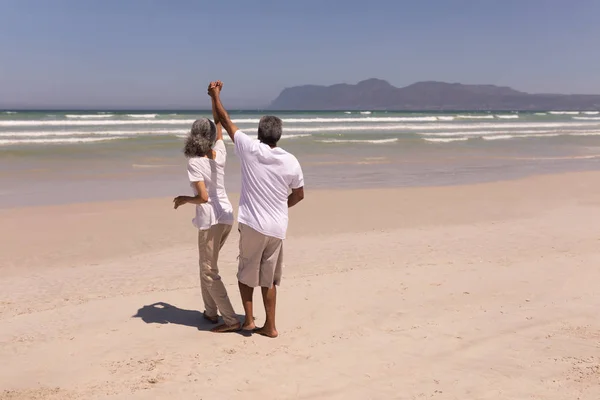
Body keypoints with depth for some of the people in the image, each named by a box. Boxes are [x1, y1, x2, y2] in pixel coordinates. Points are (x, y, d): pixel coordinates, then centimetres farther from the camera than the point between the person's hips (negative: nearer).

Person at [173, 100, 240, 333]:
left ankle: (232, 320, -1)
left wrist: (184, 199, -4)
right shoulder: (219, 153, 2)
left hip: (210, 219, -7)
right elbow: (219, 124, 18)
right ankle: (211, 311, 28)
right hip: (226, 215, 7)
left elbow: (203, 197, -22)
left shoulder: (194, 162, -15)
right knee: (206, 265, 22)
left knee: (209, 272, 1)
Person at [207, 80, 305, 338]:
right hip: (277, 228, 3)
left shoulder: (249, 149, -9)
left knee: (246, 273, 17)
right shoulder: (291, 162, -2)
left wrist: (215, 96, 16)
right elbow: (299, 195, 11)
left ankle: (249, 319, 19)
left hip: (252, 224, -2)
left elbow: (225, 121, 2)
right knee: (269, 279, 13)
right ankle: (270, 326, 19)